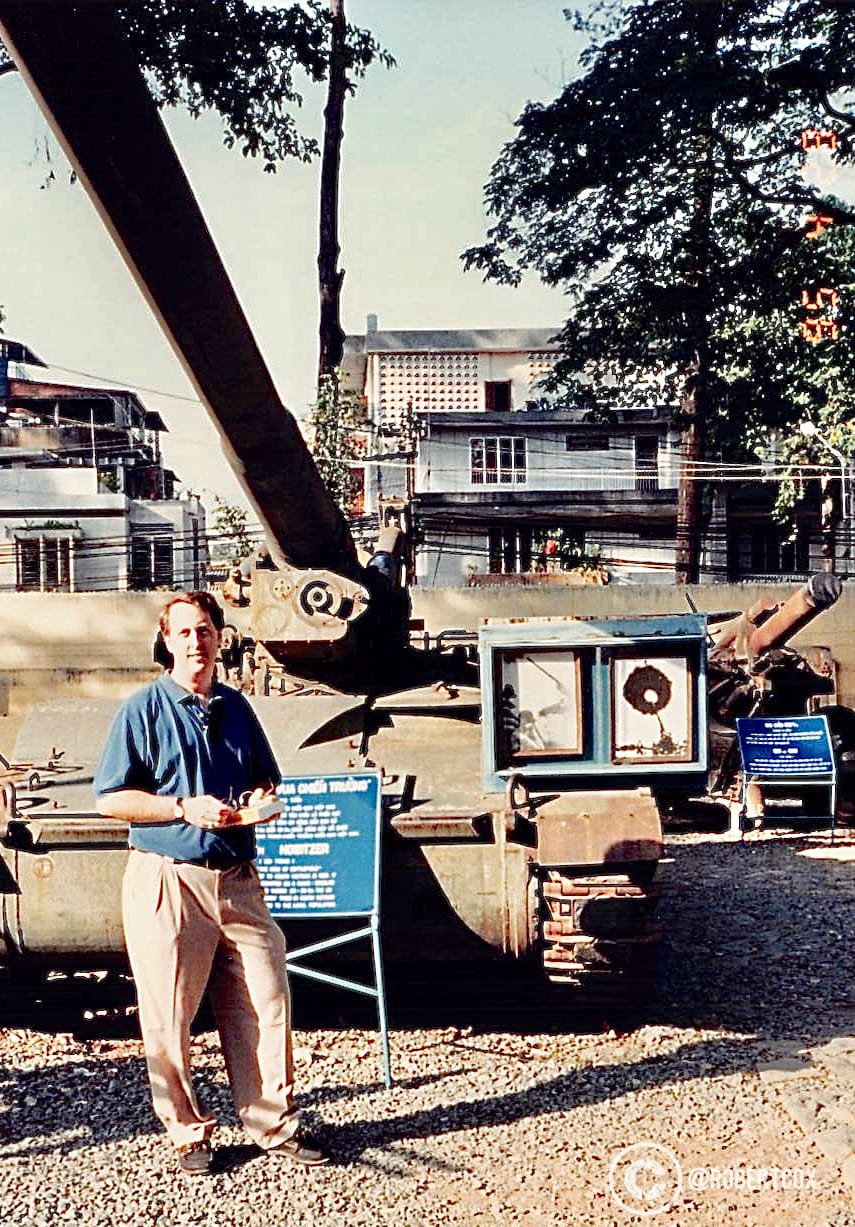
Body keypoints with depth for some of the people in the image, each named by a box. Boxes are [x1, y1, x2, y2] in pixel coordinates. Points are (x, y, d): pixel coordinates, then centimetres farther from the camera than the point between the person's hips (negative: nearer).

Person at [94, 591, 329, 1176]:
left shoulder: (236, 708, 13)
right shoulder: (143, 710, -2)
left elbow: (266, 780, 24)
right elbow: (110, 799, -5)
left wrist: (261, 801, 1)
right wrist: (186, 808, -14)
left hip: (238, 880, 4)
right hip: (168, 880, -4)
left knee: (266, 1005, 5)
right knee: (169, 1017, 3)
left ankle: (276, 1124, 19)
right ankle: (190, 1133, 21)